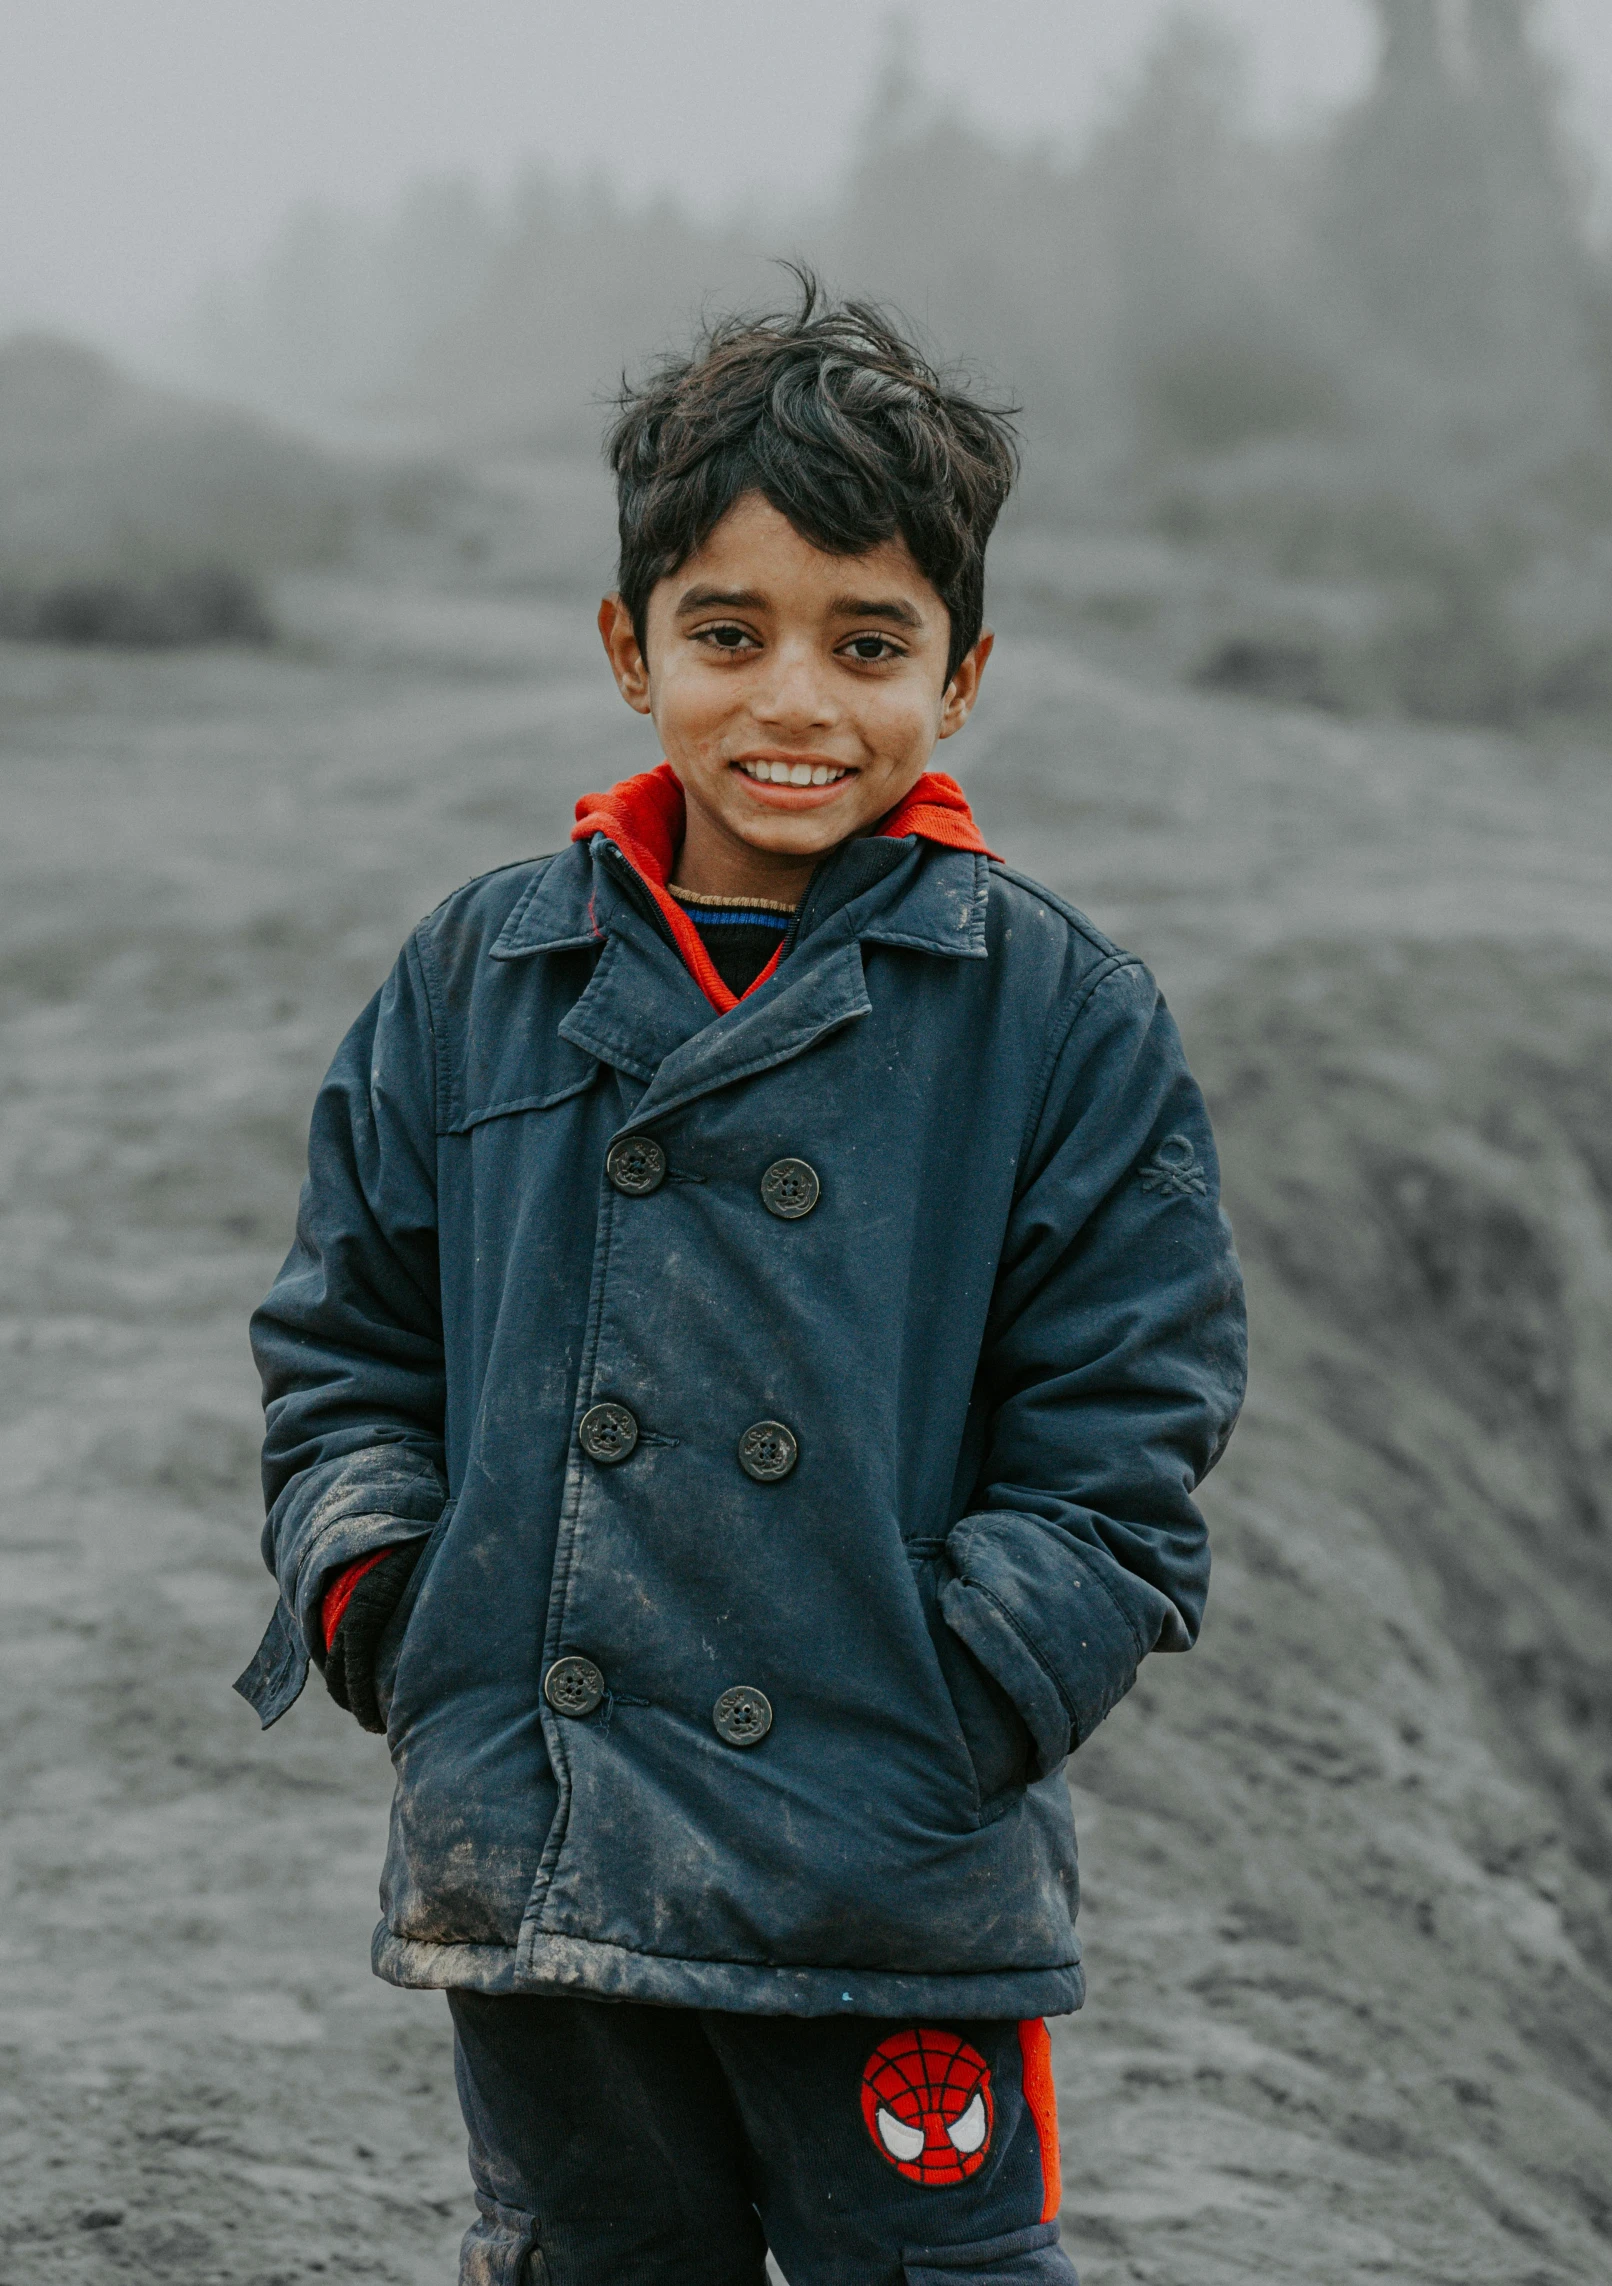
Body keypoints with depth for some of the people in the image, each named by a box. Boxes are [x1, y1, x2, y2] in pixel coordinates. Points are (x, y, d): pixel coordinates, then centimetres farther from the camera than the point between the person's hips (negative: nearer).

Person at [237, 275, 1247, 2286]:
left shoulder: (1061, 1022, -2)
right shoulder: (476, 983, 6)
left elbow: (1115, 1458, -3)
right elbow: (347, 1342, 14)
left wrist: (934, 1727, -13)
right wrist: (374, 1593, -2)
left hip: (898, 1905, -3)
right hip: (528, 1873, 3)